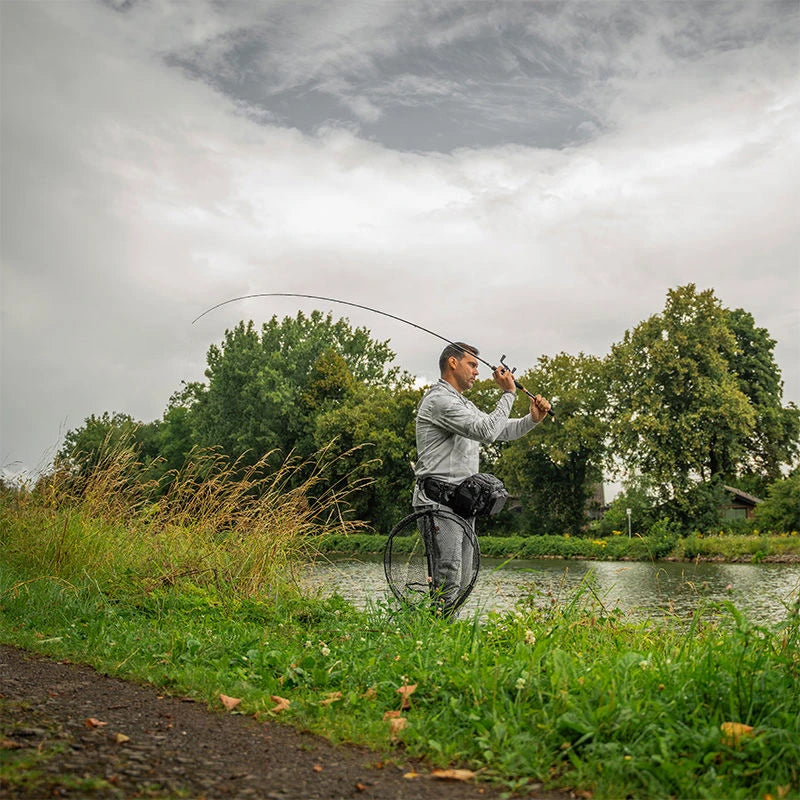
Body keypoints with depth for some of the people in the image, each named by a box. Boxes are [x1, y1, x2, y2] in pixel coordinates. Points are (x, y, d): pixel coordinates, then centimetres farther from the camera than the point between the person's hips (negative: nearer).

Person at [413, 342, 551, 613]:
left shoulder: (465, 405, 24)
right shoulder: (439, 400, -10)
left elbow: (501, 431, 24)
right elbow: (487, 431, -18)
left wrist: (533, 419, 7)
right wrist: (508, 394, -10)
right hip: (439, 501, -10)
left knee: (462, 583, 10)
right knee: (447, 582, -13)